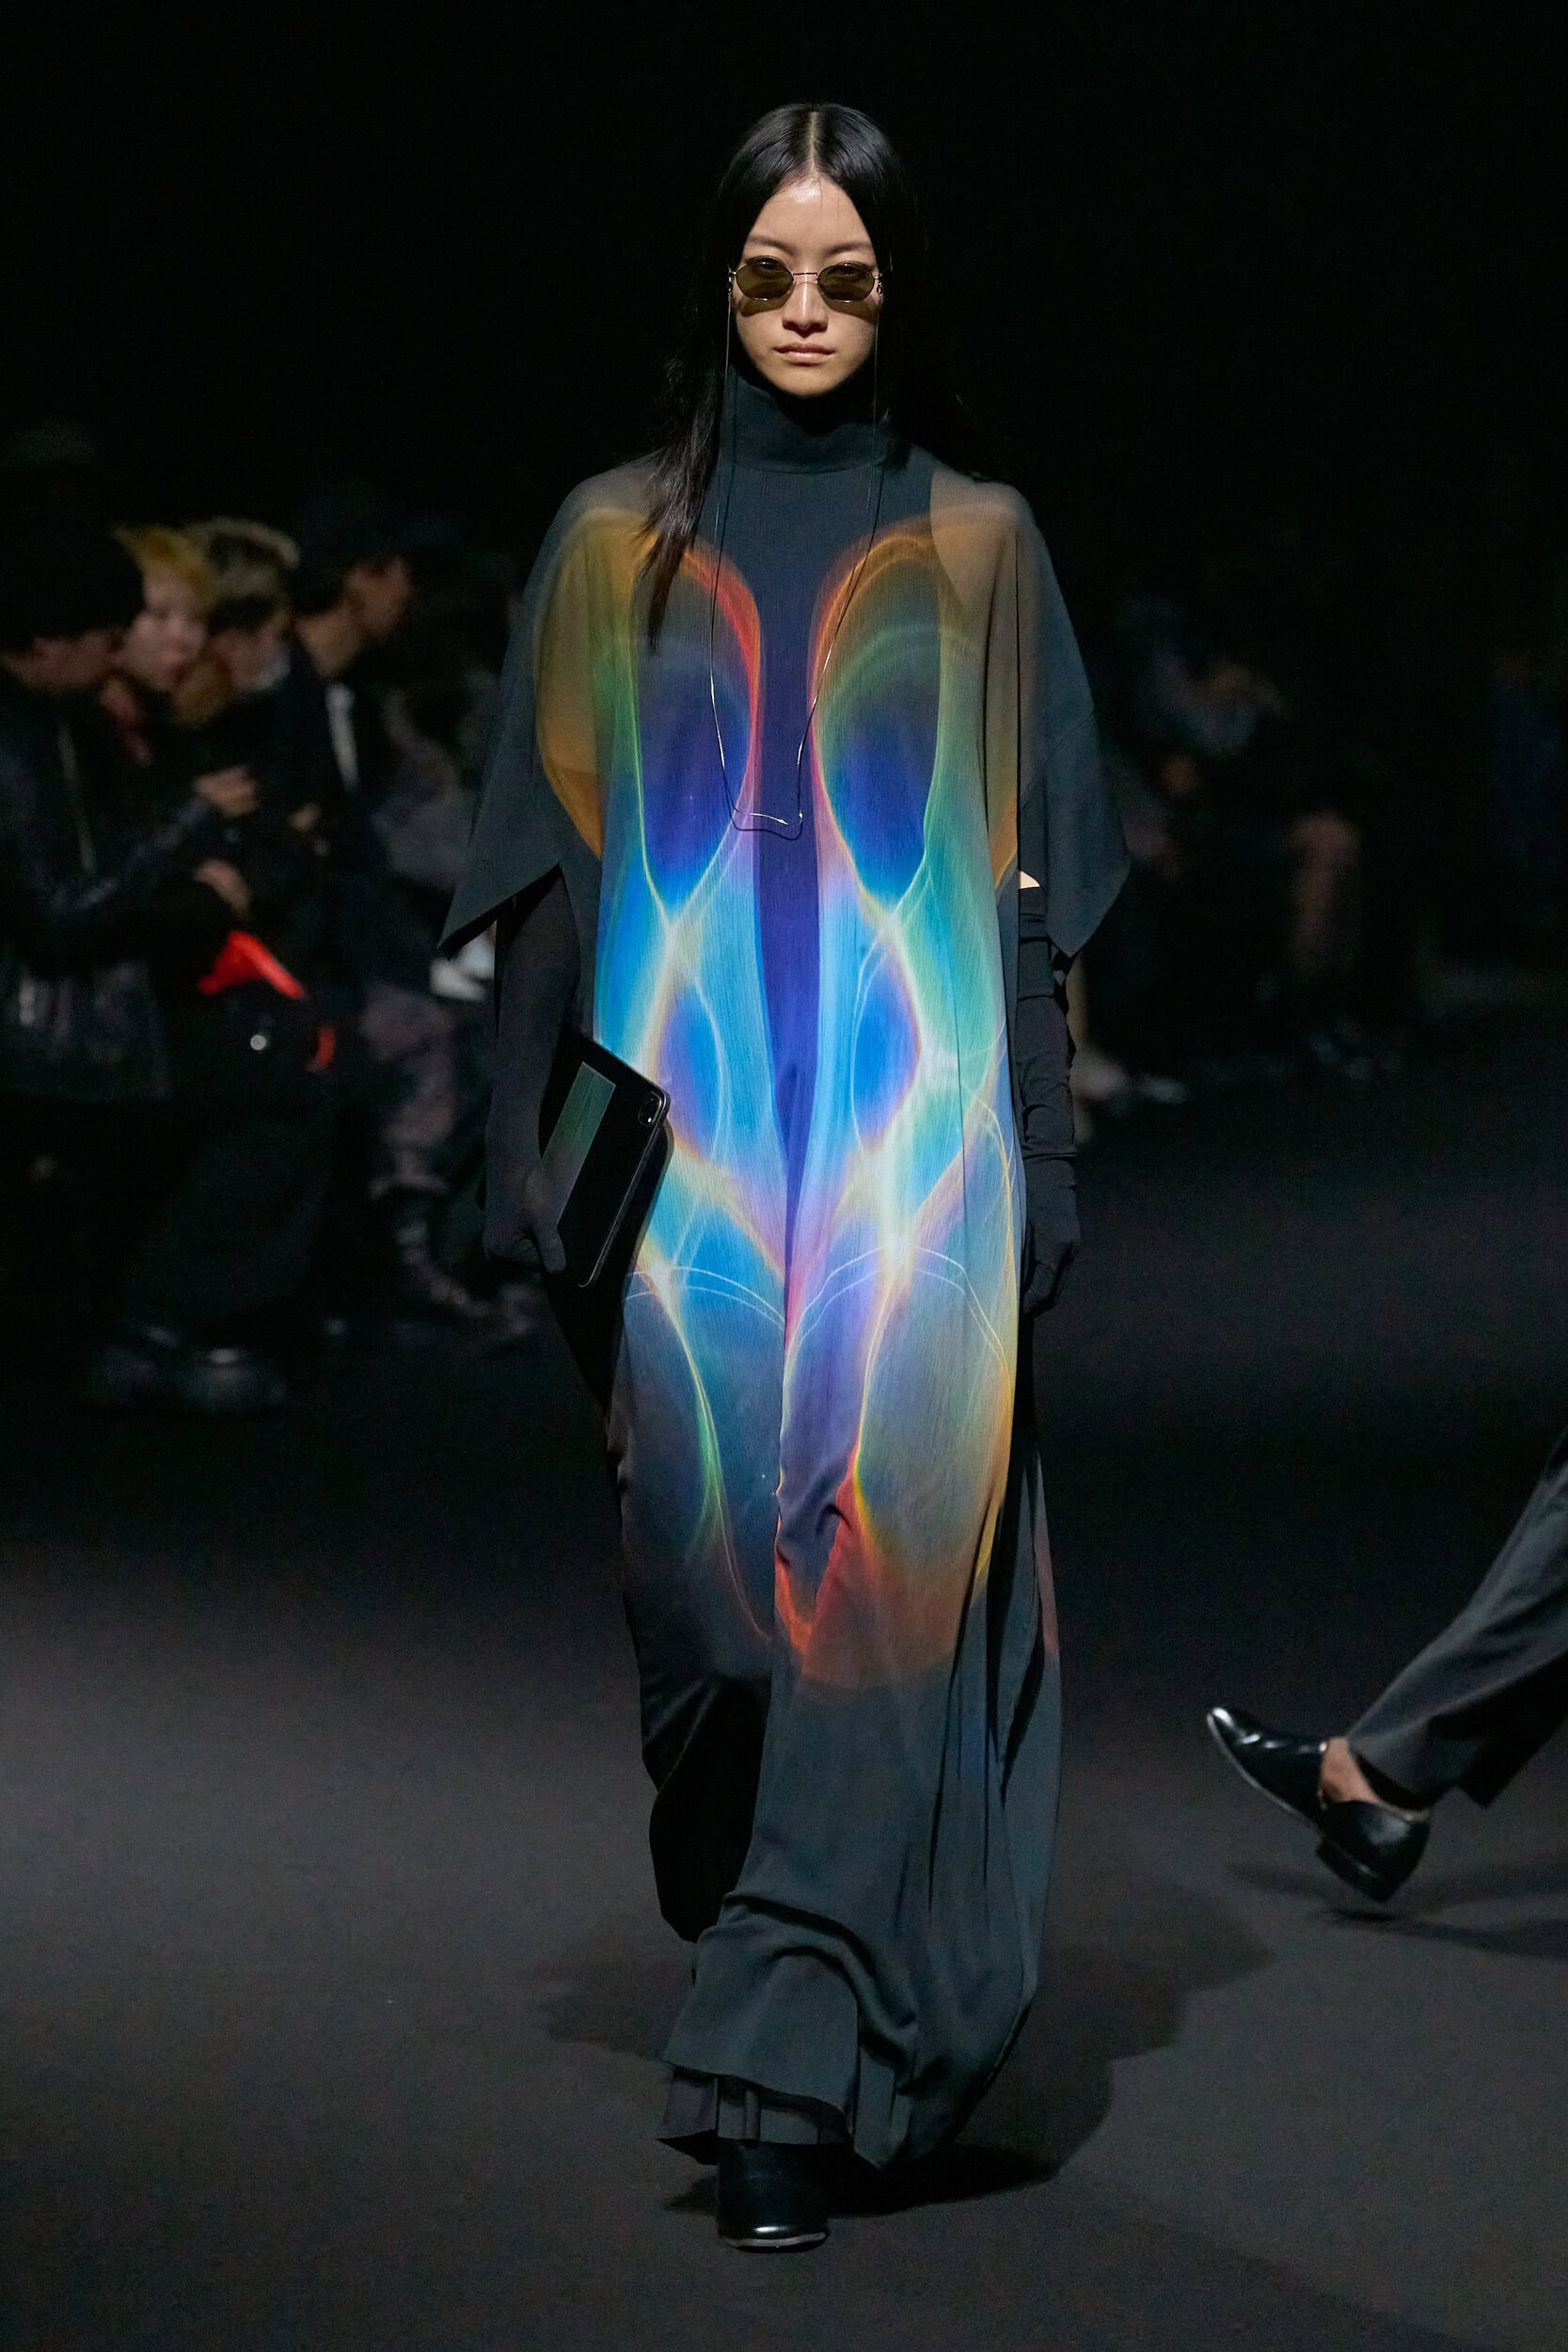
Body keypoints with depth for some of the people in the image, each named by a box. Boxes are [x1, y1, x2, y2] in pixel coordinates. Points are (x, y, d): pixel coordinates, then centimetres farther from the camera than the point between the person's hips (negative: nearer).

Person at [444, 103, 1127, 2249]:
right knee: (704, 1565, 5)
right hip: (692, 1129, 2)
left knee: (880, 1560, -11)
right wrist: (544, 1158, 2)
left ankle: (792, 2064, -10)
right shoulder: (617, 546, 9)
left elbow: (1038, 872, 5)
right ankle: (767, 1947, 28)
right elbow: (556, 867, 8)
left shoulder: (976, 545, 7)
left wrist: (1039, 1166, -1)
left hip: (907, 1126, -1)